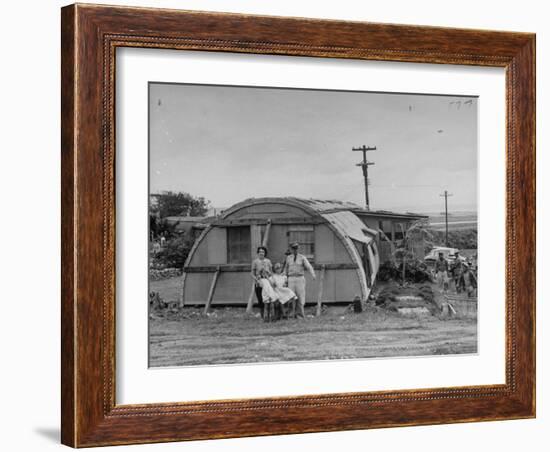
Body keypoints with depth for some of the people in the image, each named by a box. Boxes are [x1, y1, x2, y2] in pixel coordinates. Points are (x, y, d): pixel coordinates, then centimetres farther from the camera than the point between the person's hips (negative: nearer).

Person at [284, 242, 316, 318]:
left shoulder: (302, 258, 2)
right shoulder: (288, 258, 11)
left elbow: (309, 267, -9)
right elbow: (286, 269, 18)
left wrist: (313, 274, -24)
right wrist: (285, 279, 13)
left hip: (300, 278, -2)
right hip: (291, 279, 2)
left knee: (301, 295, -4)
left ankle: (302, 313, 3)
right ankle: (293, 313, 0)